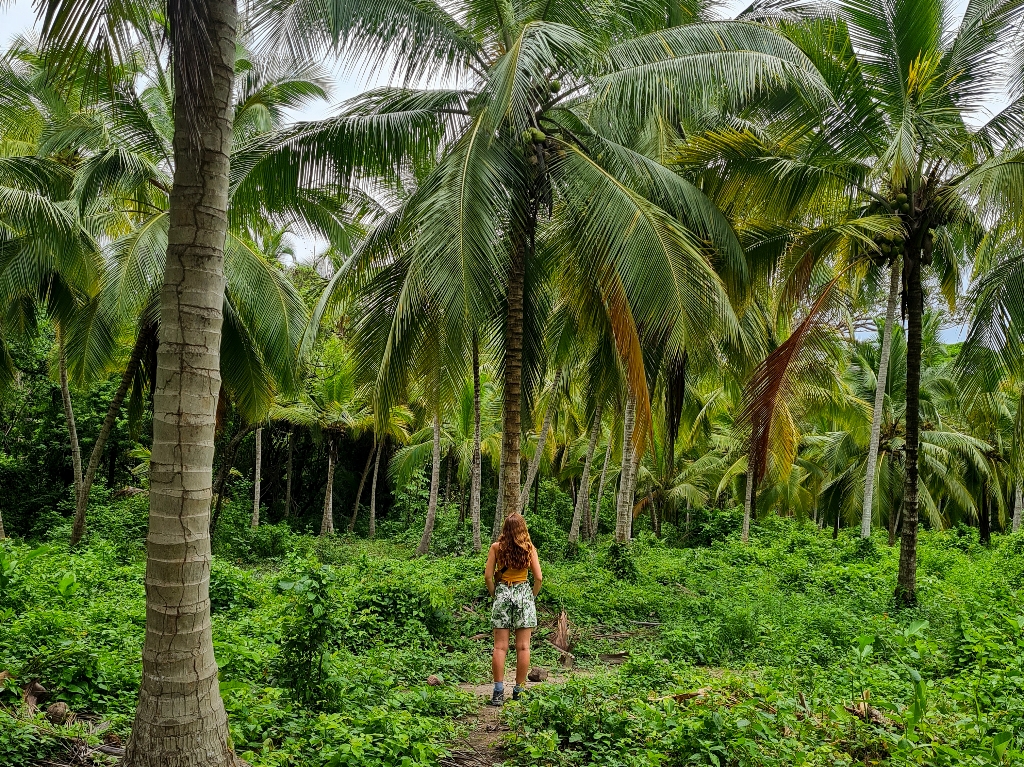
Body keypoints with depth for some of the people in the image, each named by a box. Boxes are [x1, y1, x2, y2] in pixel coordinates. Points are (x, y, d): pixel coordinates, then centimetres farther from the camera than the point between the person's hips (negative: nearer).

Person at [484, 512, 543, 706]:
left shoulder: (496, 547, -3)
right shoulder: (529, 548, -2)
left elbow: (488, 576, -4)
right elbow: (538, 577, -3)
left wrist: (495, 594, 10)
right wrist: (533, 596, 12)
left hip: (502, 592, 0)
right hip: (523, 593, 0)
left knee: (500, 646, 2)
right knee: (523, 646, 6)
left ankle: (498, 691, -2)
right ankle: (519, 689, 11)